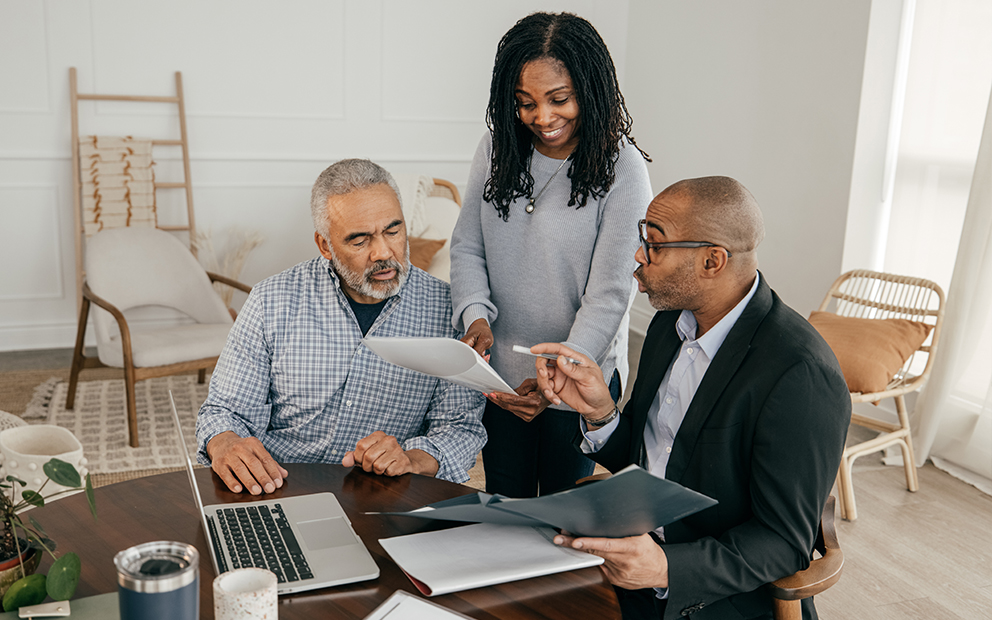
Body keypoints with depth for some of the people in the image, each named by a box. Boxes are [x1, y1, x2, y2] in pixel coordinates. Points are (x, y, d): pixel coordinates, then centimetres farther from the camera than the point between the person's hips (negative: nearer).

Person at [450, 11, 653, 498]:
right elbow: (467, 246, 3)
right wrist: (475, 316, -15)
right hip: (500, 374, 4)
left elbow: (608, 297, -18)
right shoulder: (496, 148, -3)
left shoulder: (621, 169, -17)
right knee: (502, 506, 22)